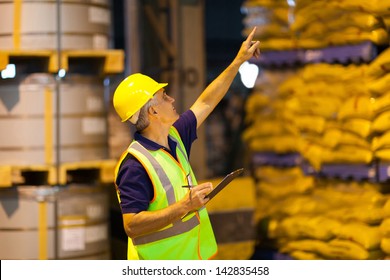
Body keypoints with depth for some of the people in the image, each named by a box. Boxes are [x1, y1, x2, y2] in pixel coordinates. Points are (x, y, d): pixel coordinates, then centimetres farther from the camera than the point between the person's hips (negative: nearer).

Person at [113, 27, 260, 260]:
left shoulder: (174, 138, 6)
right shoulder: (134, 166, -21)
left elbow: (205, 103, 19)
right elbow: (132, 226, -26)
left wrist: (238, 61, 20)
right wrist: (184, 206, -29)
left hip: (192, 258, 9)